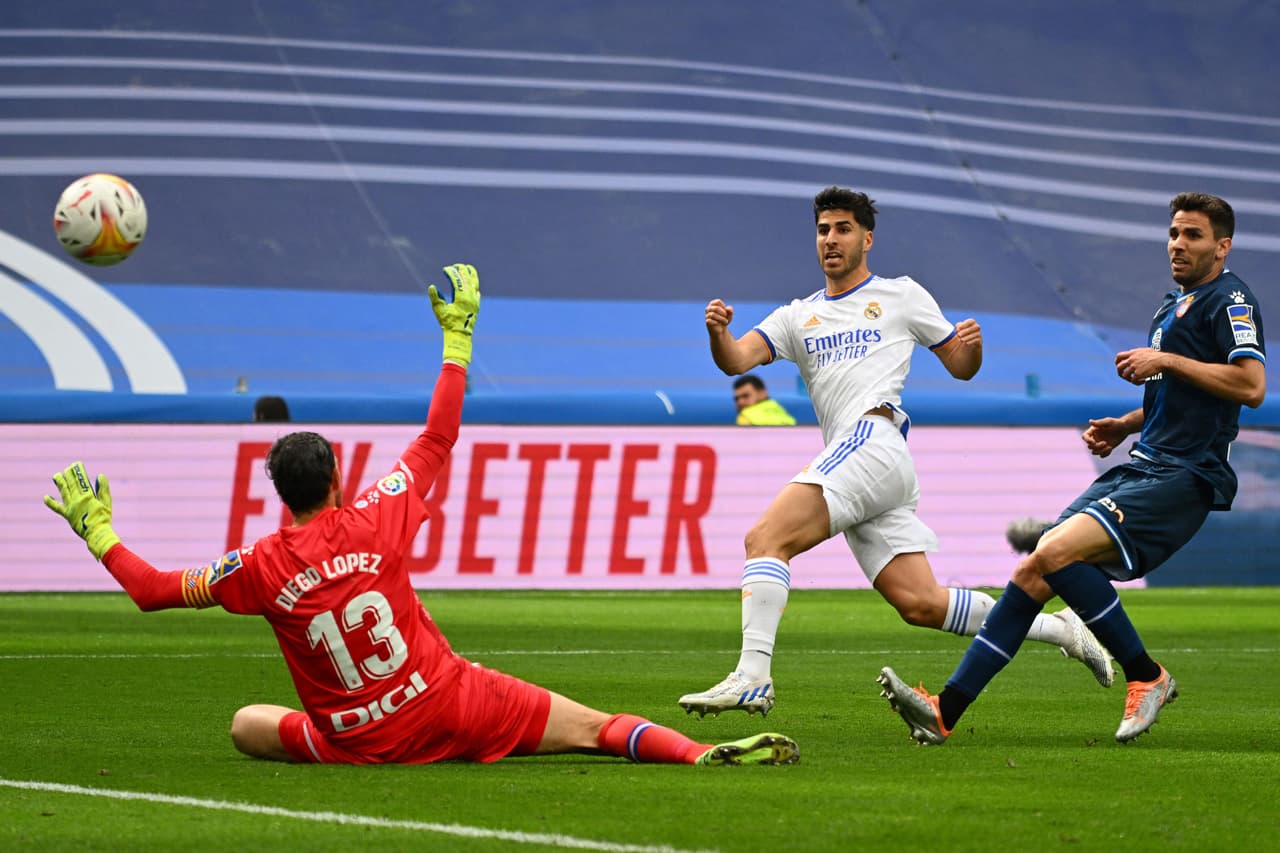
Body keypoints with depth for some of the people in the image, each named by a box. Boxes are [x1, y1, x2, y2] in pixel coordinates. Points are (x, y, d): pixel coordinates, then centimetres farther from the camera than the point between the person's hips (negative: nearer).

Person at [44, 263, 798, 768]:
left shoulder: (261, 568, -9)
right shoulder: (375, 521, -7)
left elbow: (154, 590, -2)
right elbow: (440, 437, 5)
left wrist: (99, 534, 11)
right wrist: (457, 339, 13)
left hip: (364, 743, 0)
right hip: (455, 704, 0)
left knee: (248, 724, 28)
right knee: (595, 727, -3)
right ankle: (703, 755, -24)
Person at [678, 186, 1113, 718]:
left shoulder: (900, 296, 14)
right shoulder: (797, 317, 24)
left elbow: (961, 368, 18)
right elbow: (737, 360, 8)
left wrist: (972, 345, -6)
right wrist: (718, 333, -14)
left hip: (874, 439, -6)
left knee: (765, 539, -21)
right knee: (919, 604, -3)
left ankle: (752, 677, -29)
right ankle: (1056, 628, 8)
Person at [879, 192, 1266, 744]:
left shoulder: (1228, 299, -5)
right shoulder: (1173, 304, 24)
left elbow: (1251, 386, -19)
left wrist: (1167, 360, -14)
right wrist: (1126, 425, 19)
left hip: (1182, 479, -9)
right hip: (1142, 469, 9)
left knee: (1056, 551, -26)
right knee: (1033, 573, -4)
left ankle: (1146, 676, -11)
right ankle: (946, 711, -7)